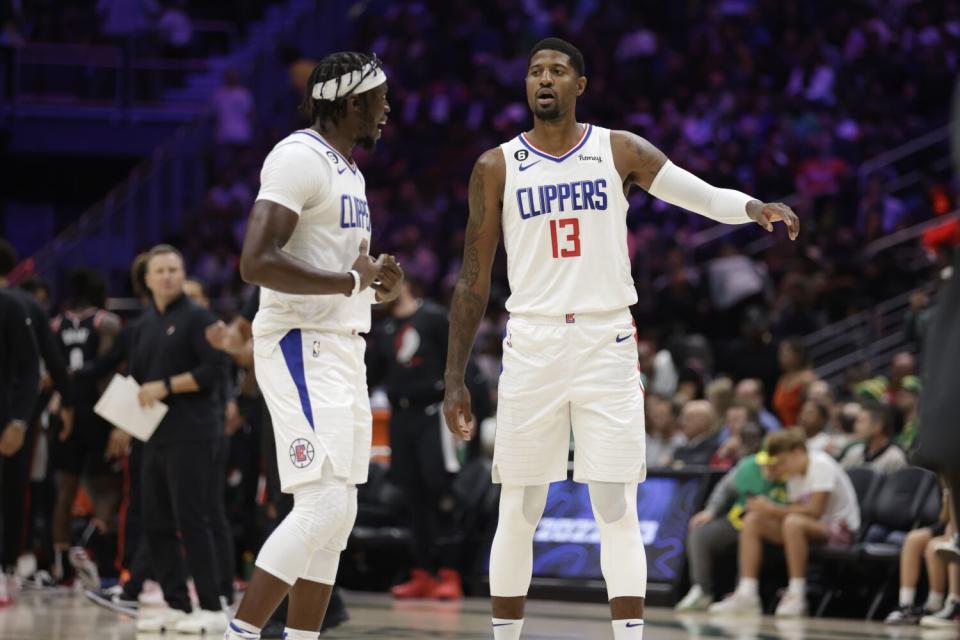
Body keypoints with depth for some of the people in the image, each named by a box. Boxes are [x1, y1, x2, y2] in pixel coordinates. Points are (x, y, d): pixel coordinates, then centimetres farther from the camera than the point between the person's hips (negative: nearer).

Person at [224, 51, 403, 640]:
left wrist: (377, 288, 8)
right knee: (326, 505, -17)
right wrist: (351, 280, -19)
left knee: (334, 516, 9)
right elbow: (257, 262, -25)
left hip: (343, 349, 10)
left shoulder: (348, 170, 18)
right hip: (303, 349, -10)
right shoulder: (299, 159, -13)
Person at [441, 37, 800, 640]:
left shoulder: (621, 151, 3)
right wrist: (455, 380, 2)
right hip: (531, 346, 1)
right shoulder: (497, 167, 3)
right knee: (518, 513, 4)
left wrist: (756, 207, -29)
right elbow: (474, 280, 5)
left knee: (618, 510, -4)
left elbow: (706, 195, -6)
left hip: (607, 344, 0)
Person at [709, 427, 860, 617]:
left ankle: (796, 595, -32)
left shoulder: (821, 465, -15)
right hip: (812, 529, 8)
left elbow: (815, 510, -24)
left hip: (840, 529, -8)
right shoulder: (794, 473, 9)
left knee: (793, 522, -38)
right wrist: (768, 507, -16)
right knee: (752, 520, -5)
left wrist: (775, 510, -22)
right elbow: (796, 511, 0)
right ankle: (746, 593, -12)